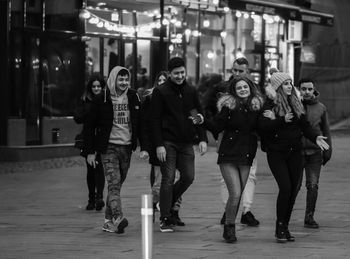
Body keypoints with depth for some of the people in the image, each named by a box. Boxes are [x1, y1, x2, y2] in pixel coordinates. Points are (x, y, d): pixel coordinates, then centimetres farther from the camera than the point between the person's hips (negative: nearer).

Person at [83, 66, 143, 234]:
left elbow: (141, 124, 11)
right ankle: (118, 218, -30)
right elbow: (89, 127, 0)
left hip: (127, 148, 4)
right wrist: (90, 152, -3)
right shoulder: (102, 100, -3)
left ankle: (108, 220, 18)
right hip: (109, 147, -4)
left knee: (117, 184, 9)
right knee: (114, 183, -17)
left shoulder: (133, 98, 7)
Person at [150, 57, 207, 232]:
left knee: (188, 177, 1)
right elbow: (155, 120, -7)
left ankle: (167, 204, 24)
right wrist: (159, 145, -14)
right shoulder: (160, 92, -4)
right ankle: (165, 219, 2)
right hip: (168, 143, -5)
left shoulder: (191, 91, 9)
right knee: (168, 179, -5)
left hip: (186, 143, 5)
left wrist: (202, 139, 0)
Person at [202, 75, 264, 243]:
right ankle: (229, 227, 6)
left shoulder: (257, 106, 6)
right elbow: (217, 127, -8)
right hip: (228, 155, -4)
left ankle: (229, 225, 21)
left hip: (246, 157, 4)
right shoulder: (229, 106, -4)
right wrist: (204, 122, -24)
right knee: (235, 194, -11)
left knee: (238, 194, 6)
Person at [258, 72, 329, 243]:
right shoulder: (270, 104, -6)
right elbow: (263, 127, -16)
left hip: (295, 152, 5)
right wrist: (282, 120, -24)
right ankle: (280, 227, -1)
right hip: (276, 153, -5)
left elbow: (304, 125, 11)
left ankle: (285, 227, 16)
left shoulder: (296, 103, 11)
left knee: (293, 190, 4)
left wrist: (315, 137, -5)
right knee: (285, 187, -15)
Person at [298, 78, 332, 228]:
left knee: (313, 186, -2)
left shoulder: (320, 108, 6)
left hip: (315, 152, 2)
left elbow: (326, 130, 15)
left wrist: (327, 151, 13)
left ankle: (309, 217, 7)